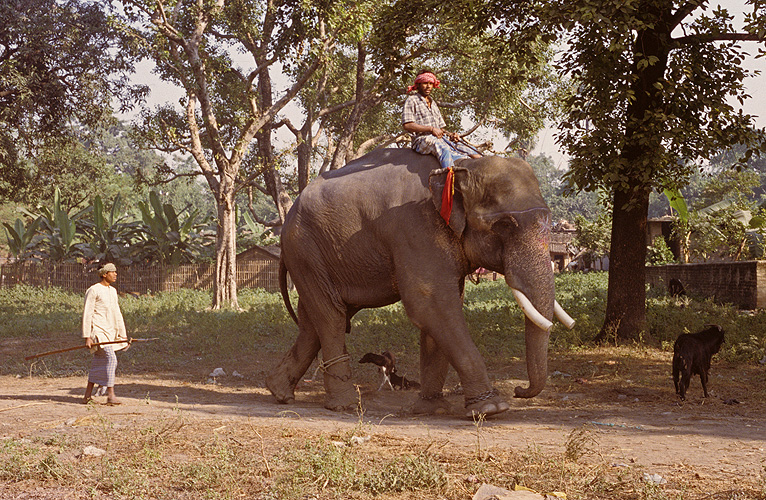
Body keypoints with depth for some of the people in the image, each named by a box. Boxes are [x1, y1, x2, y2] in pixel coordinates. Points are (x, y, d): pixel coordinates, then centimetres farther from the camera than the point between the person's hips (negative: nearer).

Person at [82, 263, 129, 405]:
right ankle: (110, 395, -20)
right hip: (98, 330, -8)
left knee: (99, 364, 10)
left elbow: (117, 314, 21)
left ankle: (88, 395, 18)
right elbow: (87, 314, -11)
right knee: (111, 359, -20)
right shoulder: (93, 290, -8)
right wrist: (87, 337, -16)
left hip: (110, 332, 8)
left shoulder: (113, 291, 17)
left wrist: (123, 335, 17)